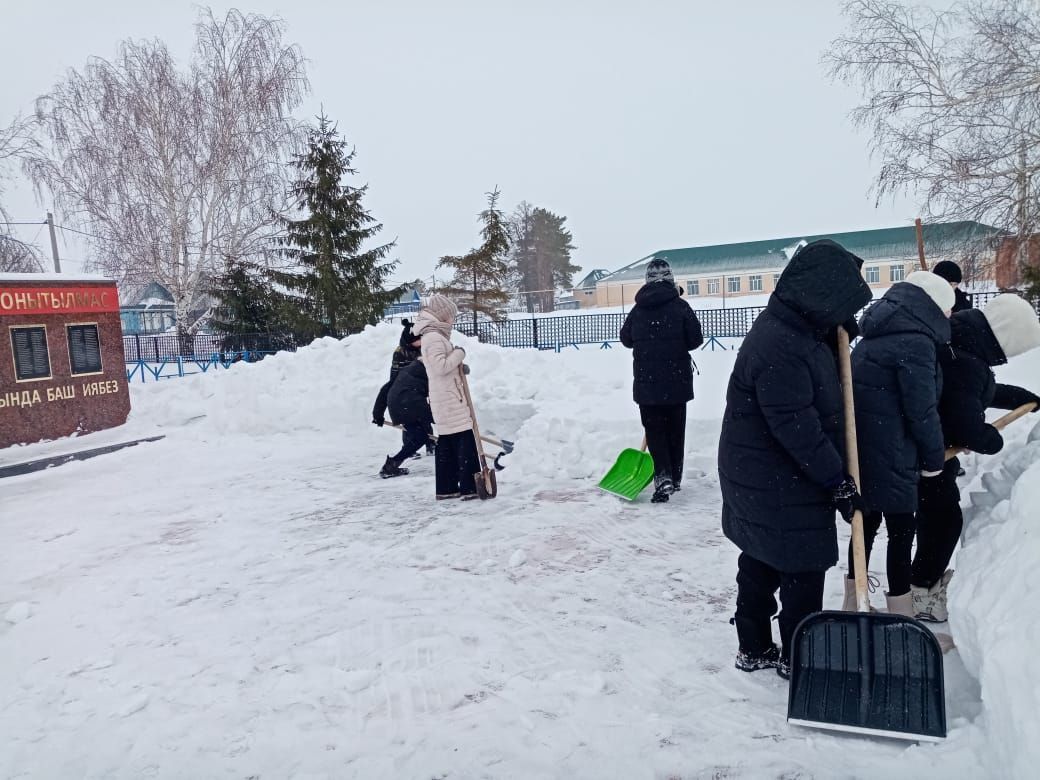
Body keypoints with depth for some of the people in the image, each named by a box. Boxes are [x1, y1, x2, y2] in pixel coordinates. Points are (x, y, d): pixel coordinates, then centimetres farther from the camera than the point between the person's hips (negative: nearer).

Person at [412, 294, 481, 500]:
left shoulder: (434, 336, 18)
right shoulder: (434, 337, -15)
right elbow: (440, 366, -25)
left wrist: (459, 367, 10)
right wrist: (459, 353, -13)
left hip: (444, 400, 10)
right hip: (450, 400, -10)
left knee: (446, 444, 12)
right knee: (465, 441, -8)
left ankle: (446, 488, 17)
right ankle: (469, 487, -7)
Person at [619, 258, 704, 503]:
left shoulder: (637, 310, 0)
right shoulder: (680, 306, -6)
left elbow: (626, 339, 9)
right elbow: (695, 339, -7)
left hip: (646, 383, 1)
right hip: (676, 382, 0)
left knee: (654, 429, 6)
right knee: (675, 430, 12)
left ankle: (663, 477, -10)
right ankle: (675, 478, 23)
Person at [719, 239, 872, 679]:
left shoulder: (793, 330, 7)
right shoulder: (780, 347, -27)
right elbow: (796, 427, -27)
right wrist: (838, 481, -19)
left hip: (761, 480, 10)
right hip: (780, 487, -10)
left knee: (761, 565, 19)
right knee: (801, 573, 5)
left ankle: (754, 648, 33)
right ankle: (798, 659, 23)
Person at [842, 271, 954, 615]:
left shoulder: (879, 335, 13)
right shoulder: (916, 342, -16)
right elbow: (921, 410, -15)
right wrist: (934, 457, -1)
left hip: (862, 448, 9)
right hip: (889, 454, -9)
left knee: (867, 521, 18)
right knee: (902, 531, 3)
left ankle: (853, 603, 29)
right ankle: (900, 617, 14)